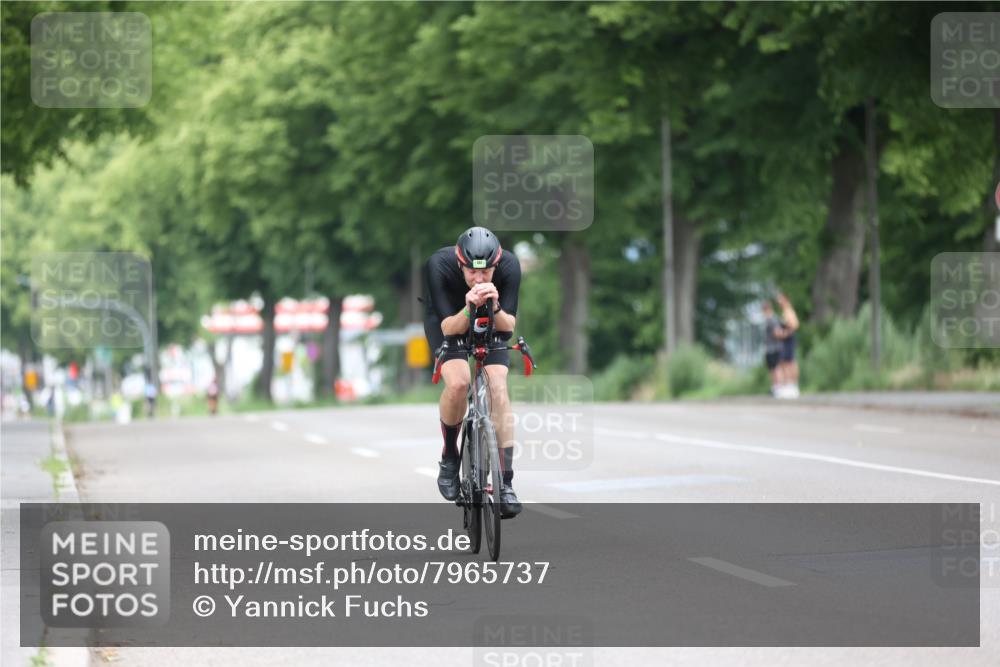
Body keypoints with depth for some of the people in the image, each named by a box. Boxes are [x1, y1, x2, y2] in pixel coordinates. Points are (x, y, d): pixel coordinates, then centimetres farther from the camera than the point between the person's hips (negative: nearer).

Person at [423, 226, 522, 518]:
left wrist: (494, 307, -46)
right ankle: (449, 456, -2)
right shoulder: (439, 265, -34)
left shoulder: (509, 265, -30)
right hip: (450, 322, -1)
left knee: (498, 389, -17)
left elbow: (508, 326, -25)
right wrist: (469, 310, -51)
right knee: (458, 383, -28)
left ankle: (506, 483, -12)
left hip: (491, 324, 2)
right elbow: (449, 327, -31)